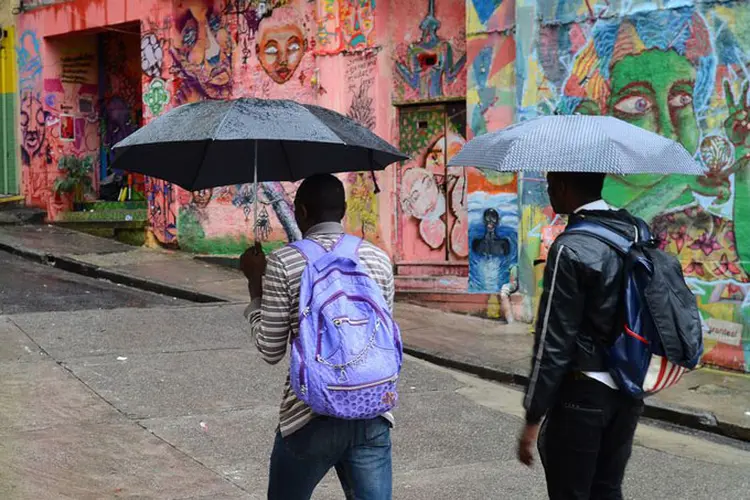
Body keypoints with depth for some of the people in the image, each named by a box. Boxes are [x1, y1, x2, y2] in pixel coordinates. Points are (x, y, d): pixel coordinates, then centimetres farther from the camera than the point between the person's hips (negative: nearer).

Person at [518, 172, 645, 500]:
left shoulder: (571, 248, -17)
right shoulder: (634, 231, 4)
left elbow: (555, 342, -17)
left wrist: (533, 417, -12)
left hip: (583, 392, -7)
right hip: (629, 389, 7)